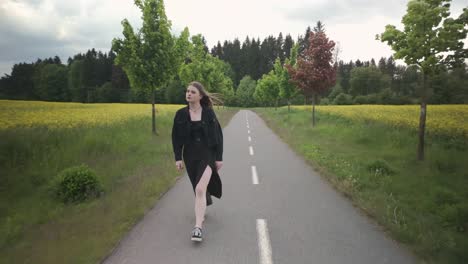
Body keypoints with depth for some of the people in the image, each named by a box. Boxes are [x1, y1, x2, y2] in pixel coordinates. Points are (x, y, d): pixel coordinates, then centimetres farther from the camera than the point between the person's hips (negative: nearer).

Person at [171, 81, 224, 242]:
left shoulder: (209, 113, -5)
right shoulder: (181, 114, 0)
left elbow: (218, 135, -1)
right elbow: (176, 137, 4)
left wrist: (219, 158, -2)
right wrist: (178, 158, -2)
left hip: (207, 154, -3)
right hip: (190, 156, 3)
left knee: (200, 189, -18)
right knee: (198, 189, 17)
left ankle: (198, 227, -15)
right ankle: (202, 211, 47)